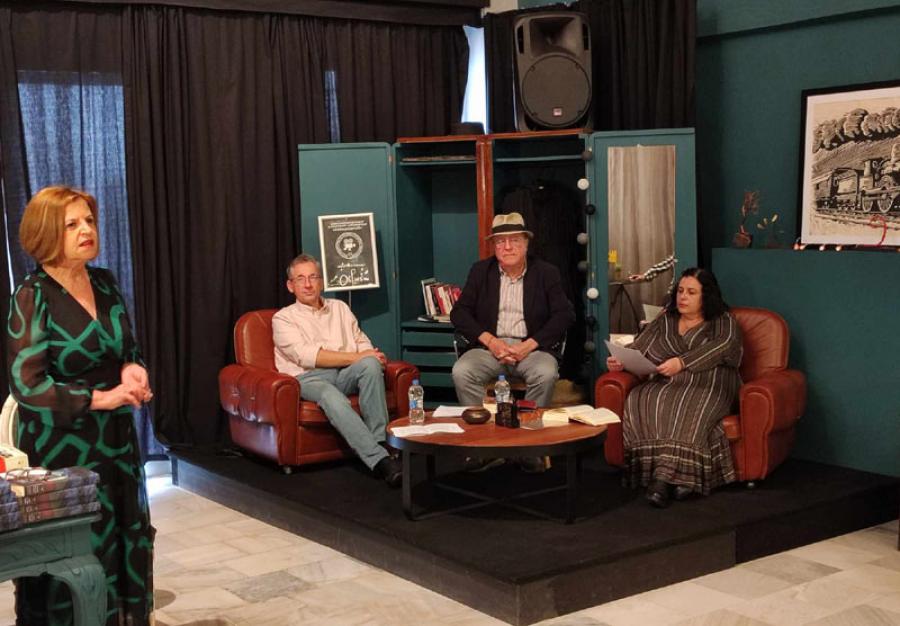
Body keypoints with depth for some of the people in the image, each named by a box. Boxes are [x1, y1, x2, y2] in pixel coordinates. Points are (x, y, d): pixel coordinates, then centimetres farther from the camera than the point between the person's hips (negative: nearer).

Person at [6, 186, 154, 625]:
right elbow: (27, 385, -17)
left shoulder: (105, 283, 6)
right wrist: (100, 398, -16)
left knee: (127, 545, 10)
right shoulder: (33, 296, -12)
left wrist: (132, 370, -5)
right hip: (63, 448, -6)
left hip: (117, 439, 6)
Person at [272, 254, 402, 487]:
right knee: (331, 397, -38)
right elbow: (307, 356, -6)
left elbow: (363, 343, 19)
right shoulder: (283, 318, 11)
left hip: (346, 375, 4)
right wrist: (355, 357, -13)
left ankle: (379, 440, -31)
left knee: (371, 365, -31)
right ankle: (379, 459, -45)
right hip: (309, 378, -4)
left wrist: (368, 358, -8)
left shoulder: (340, 308, 26)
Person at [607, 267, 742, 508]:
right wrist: (619, 361, -8)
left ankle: (662, 478, -44)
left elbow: (724, 346, -10)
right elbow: (638, 348, 16)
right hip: (666, 385, 4)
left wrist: (682, 362, -25)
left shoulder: (723, 322, 12)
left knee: (687, 413, -38)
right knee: (638, 404, -30)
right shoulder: (665, 321, 25)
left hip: (707, 386, -4)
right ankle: (675, 476, -39)